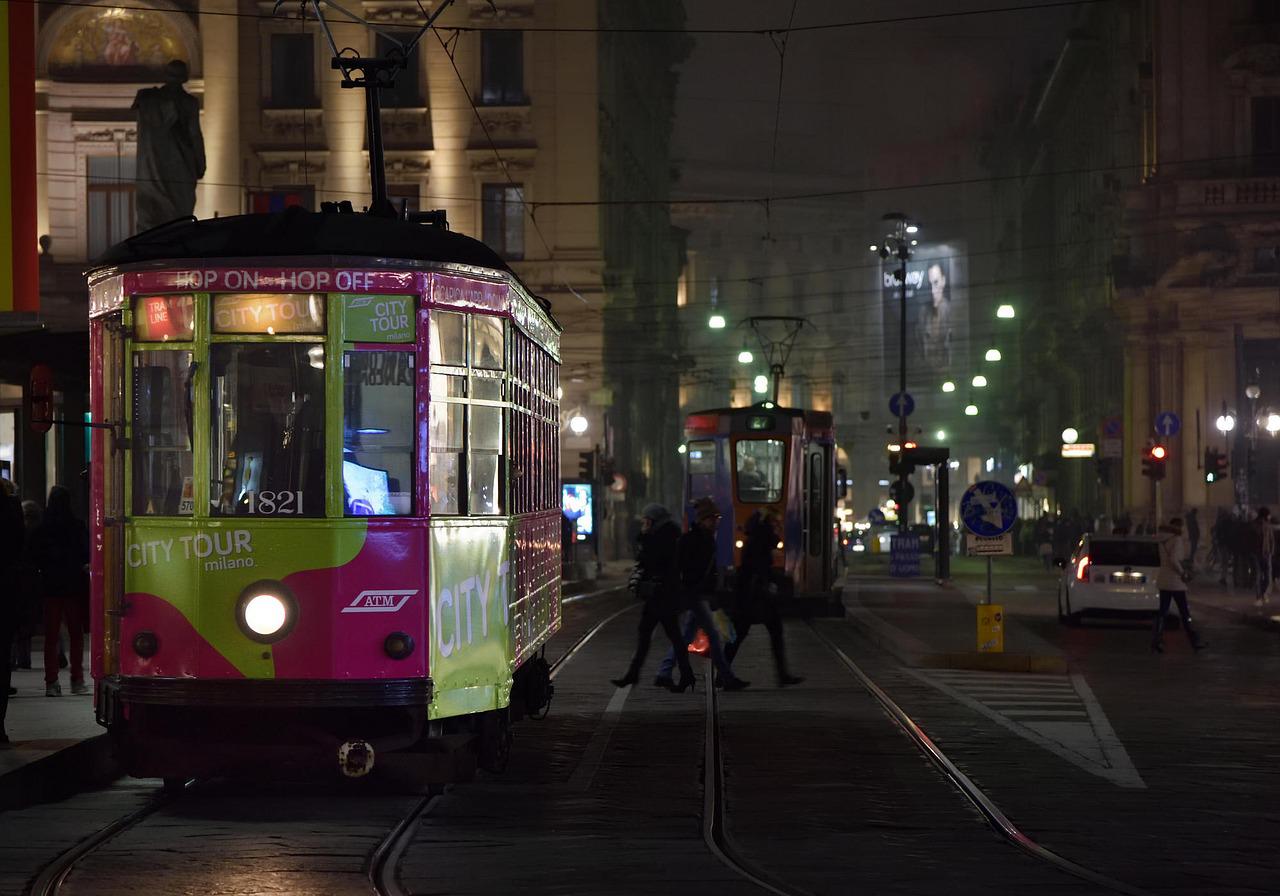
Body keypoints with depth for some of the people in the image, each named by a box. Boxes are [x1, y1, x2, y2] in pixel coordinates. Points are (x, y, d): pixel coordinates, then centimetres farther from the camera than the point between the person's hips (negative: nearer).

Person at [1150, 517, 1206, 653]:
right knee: (1184, 612, 1)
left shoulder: (1163, 540, 10)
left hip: (1163, 580, 7)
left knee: (1162, 611, 6)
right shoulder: (1177, 540, -14)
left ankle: (1156, 641, -2)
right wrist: (1182, 573, -14)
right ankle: (1194, 641, 7)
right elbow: (1174, 559, -24)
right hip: (1175, 580, -7)